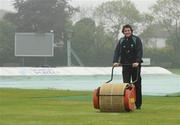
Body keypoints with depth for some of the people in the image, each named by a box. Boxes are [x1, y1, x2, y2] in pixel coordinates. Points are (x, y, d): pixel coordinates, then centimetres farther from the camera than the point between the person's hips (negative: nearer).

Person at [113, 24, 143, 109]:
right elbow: (117, 51, -2)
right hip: (125, 65, 2)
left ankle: (138, 104, 10)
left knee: (137, 85, 4)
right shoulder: (121, 41, 7)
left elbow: (140, 51, -12)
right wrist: (115, 62, -18)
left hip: (135, 65, -2)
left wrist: (137, 62, -26)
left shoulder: (136, 40, -2)